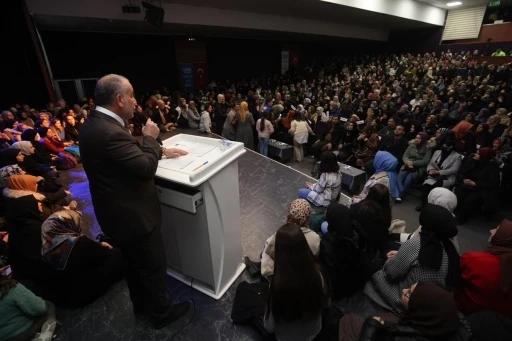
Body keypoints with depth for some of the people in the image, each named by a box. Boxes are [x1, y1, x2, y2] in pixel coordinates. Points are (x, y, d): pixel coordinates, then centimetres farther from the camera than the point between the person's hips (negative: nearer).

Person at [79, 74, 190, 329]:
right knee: (153, 266, 13)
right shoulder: (111, 133, -30)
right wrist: (150, 138, -14)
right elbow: (146, 167, -29)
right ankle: (161, 312, 36)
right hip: (132, 215, -10)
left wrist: (161, 150, 7)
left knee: (134, 262, 28)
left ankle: (140, 303, 51)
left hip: (117, 212, 10)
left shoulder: (94, 123, 3)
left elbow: (133, 152, 12)